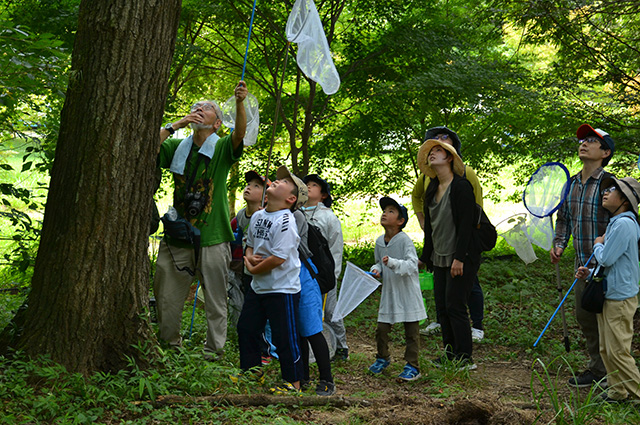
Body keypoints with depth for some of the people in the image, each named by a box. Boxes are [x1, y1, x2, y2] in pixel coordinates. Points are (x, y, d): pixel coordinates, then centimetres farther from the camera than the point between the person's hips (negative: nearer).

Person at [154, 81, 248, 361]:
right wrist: (176, 124, -9)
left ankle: (214, 350, 15)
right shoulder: (177, 146, 8)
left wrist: (239, 103, -38)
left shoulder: (222, 148, 0)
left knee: (215, 299, 4)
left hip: (212, 237, -3)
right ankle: (170, 345, 26)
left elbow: (240, 133, -20)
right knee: (167, 297, 9)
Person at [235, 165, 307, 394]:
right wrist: (249, 257, -3)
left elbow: (278, 258, -24)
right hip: (258, 287, 9)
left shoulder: (285, 221, -19)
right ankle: (252, 370, 34)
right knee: (245, 328, 17)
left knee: (285, 337, -2)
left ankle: (293, 383, 12)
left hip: (283, 289, -9)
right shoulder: (257, 216, 8)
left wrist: (253, 270, -11)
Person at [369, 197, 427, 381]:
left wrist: (393, 263, -33)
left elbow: (412, 264, -21)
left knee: (411, 331, 2)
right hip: (388, 291, 5)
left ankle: (412, 366, 12)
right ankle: (383, 357, 32)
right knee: (381, 328, 7)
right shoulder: (379, 242, 5)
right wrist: (376, 269, 0)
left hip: (407, 292, -5)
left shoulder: (405, 240, -14)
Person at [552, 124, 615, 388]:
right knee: (584, 315, 14)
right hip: (583, 265, 8)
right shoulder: (571, 184, 10)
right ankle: (597, 370, 28)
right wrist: (559, 245, 7)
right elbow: (563, 218, 21)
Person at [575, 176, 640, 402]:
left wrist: (598, 244, -2)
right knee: (606, 350, 13)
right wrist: (589, 273, 7)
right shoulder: (615, 223, 14)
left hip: (620, 298, -10)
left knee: (618, 351, -5)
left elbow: (606, 258, -22)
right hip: (608, 295, 10)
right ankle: (618, 391, 22)